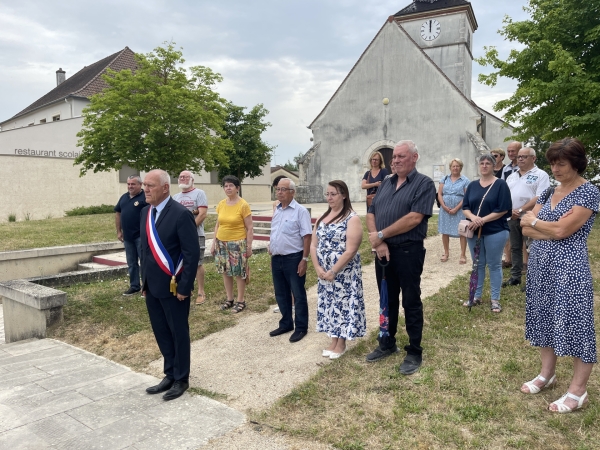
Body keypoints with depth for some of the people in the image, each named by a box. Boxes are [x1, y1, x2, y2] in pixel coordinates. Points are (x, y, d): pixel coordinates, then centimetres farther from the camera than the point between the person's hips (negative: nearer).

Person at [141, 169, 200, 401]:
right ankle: (170, 375, 32)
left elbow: (192, 254, -17)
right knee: (161, 334, 16)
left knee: (178, 334, 9)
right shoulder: (145, 212, 7)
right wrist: (144, 280, 12)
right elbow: (145, 248, 15)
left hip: (173, 287, -7)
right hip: (152, 286, 7)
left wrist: (184, 287, -17)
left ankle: (181, 379, 26)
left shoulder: (181, 214, -17)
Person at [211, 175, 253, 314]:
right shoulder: (221, 204, 5)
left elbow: (249, 228, -9)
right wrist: (214, 243, 11)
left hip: (237, 244, -5)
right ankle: (229, 299, 27)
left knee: (239, 273, 2)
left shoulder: (243, 205, -11)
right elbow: (217, 225, 12)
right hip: (221, 243, 6)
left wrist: (249, 246, -11)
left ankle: (240, 301, 16)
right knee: (225, 271, 12)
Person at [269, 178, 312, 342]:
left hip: (293, 258, -7)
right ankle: (286, 324, 32)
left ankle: (301, 328, 17)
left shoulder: (300, 211, -11)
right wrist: (272, 255, 16)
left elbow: (306, 237, -14)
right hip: (277, 258, 7)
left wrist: (304, 260, -18)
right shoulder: (277, 210, 11)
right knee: (281, 294, 16)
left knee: (298, 295, 5)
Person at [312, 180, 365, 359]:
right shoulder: (322, 218, 8)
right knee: (329, 304, 14)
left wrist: (333, 272, -18)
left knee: (343, 304, 3)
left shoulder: (352, 219, -12)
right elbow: (313, 245, 6)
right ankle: (333, 340, 29)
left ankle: (341, 343, 20)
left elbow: (350, 251, -18)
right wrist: (318, 268, -7)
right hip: (324, 273, 6)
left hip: (344, 273, -6)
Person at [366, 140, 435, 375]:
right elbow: (370, 215, 7)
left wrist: (381, 235, -14)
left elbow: (414, 218, -20)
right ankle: (387, 343, 32)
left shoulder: (424, 183, -7)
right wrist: (378, 243, -9)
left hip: (408, 251, -6)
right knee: (387, 300, 17)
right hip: (383, 250, 6)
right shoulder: (386, 183, 13)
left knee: (411, 303, 5)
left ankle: (414, 352, 18)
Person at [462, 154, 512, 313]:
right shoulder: (472, 185, 10)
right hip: (474, 232, 5)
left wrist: (483, 220, -18)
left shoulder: (500, 184, -5)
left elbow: (503, 209, -12)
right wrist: (473, 217, -16)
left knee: (494, 265, 5)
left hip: (495, 232, -4)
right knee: (477, 264, 13)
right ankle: (476, 296, 24)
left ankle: (495, 300, 15)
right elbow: (465, 207, 5)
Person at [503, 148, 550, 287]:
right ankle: (515, 277, 22)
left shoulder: (541, 175, -5)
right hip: (512, 218, 6)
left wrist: (521, 210, -19)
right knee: (515, 248, 13)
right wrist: (510, 209, -7)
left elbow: (540, 198, -15)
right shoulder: (512, 176, 15)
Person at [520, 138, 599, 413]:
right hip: (540, 266, 8)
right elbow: (526, 229, 4)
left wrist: (535, 221, -3)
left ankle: (578, 391, 15)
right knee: (545, 319, 16)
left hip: (568, 268, -7)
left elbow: (561, 230, -20)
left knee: (574, 324, 2)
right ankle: (547, 374, 31)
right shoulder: (548, 193, 11)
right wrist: (551, 231, -12)